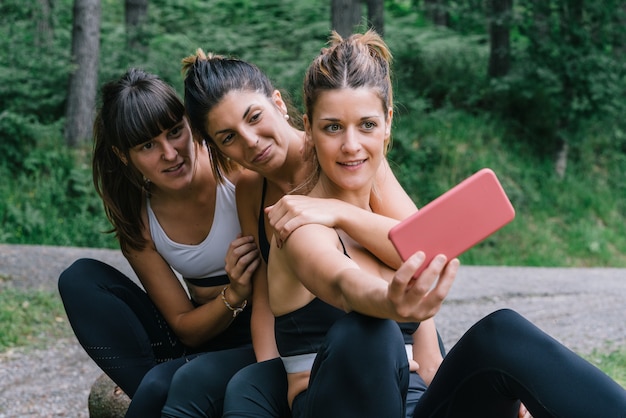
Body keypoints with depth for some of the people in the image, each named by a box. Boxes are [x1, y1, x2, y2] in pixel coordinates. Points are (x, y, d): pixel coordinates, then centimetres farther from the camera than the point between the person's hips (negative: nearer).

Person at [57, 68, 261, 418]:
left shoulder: (238, 169, -18)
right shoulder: (135, 218, -4)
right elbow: (185, 328, -3)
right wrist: (233, 296, -23)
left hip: (265, 337, -5)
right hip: (202, 335, 5)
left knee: (162, 384, -33)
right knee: (80, 279, -11)